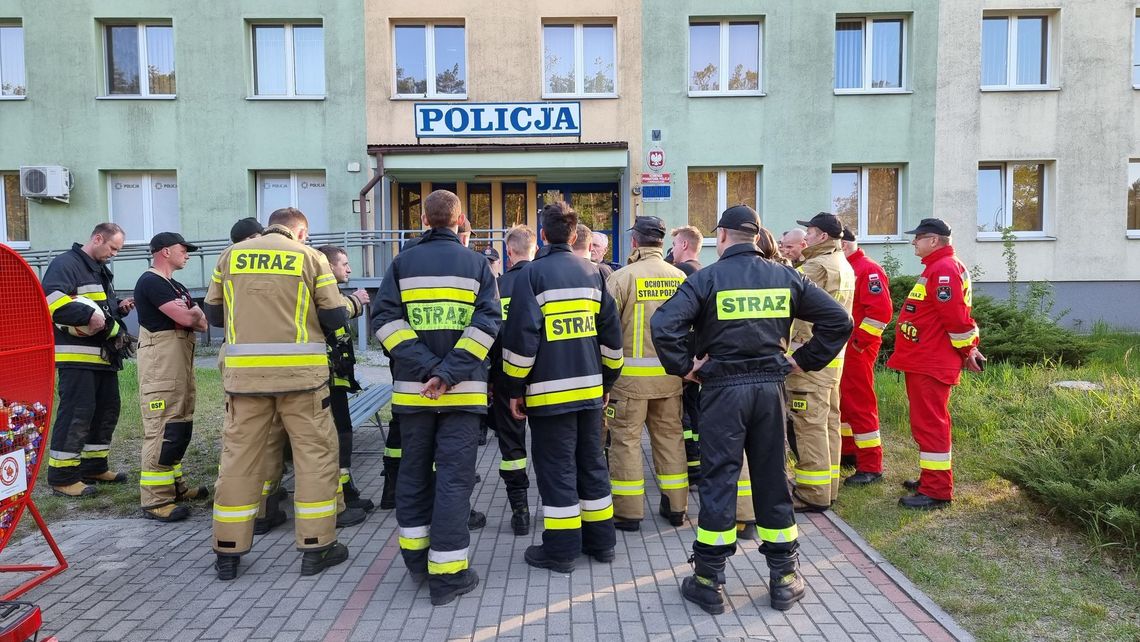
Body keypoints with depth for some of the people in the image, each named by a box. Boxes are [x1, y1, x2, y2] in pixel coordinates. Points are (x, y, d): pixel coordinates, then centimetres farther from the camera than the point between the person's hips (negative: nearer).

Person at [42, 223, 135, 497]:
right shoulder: (65, 264, -10)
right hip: (77, 356, -10)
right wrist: (88, 315, -27)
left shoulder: (101, 271, 21)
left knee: (107, 410, 14)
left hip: (104, 356, 10)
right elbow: (52, 301, -24)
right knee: (76, 413, -9)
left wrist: (119, 307, 11)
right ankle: (61, 477, -1)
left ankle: (94, 466, 25)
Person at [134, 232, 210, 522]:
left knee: (181, 427, 15)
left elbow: (202, 323, 12)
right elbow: (186, 318, -20)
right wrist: (195, 310, 2)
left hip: (181, 361, 10)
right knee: (162, 429, -11)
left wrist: (189, 314, -9)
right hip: (160, 361, -10)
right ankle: (154, 500, -8)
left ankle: (173, 485, 25)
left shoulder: (176, 286, 21)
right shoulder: (151, 282, -10)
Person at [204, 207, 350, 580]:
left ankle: (228, 553, 18)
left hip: (244, 371, 3)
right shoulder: (310, 257, 1)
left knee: (239, 456, 11)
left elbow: (214, 314, 15)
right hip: (299, 370, -3)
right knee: (315, 453, 7)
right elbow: (335, 319, -2)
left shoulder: (230, 255, 10)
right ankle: (316, 547, 11)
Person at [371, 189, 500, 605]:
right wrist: (449, 372, -16)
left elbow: (384, 320, -5)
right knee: (454, 477, 2)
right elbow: (487, 322, -12)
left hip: (412, 388, 2)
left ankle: (416, 555, 28)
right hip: (463, 390, -2)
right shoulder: (476, 263, 1)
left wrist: (426, 366, -12)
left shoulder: (402, 263, 5)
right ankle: (446, 573, 5)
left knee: (414, 472, 17)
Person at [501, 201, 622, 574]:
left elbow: (521, 336, -13)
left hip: (549, 391, -5)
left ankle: (561, 550, 10)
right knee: (592, 464, 15)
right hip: (589, 388, 5)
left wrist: (515, 387, -4)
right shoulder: (592, 273, 8)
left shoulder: (532, 274, -8)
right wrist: (607, 379, 19)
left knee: (556, 469, 3)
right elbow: (611, 333, 10)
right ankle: (600, 542, 24)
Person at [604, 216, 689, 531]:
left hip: (631, 373, -4)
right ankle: (675, 506, 24)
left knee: (626, 438, 6)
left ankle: (628, 511, 13)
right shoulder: (680, 277, 2)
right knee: (670, 436, 14)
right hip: (670, 373, 4)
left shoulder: (622, 277, -10)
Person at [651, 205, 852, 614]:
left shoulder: (707, 278, -7)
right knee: (772, 480, 13)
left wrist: (684, 367, -8)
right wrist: (803, 361, 8)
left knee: (718, 480, 4)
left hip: (722, 388, -3)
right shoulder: (785, 277, 5)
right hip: (770, 386, 3)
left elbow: (664, 323, -20)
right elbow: (838, 319, 6)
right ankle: (785, 579, 23)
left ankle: (708, 582, 13)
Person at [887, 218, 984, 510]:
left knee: (928, 423, -7)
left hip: (930, 365, -11)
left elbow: (956, 316, -22)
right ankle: (933, 478, 30)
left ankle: (936, 492, -1)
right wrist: (967, 348, 19)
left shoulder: (944, 270, -17)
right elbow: (954, 316, 22)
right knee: (930, 421, 18)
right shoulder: (938, 267, 18)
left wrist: (967, 349, -10)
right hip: (924, 362, 11)